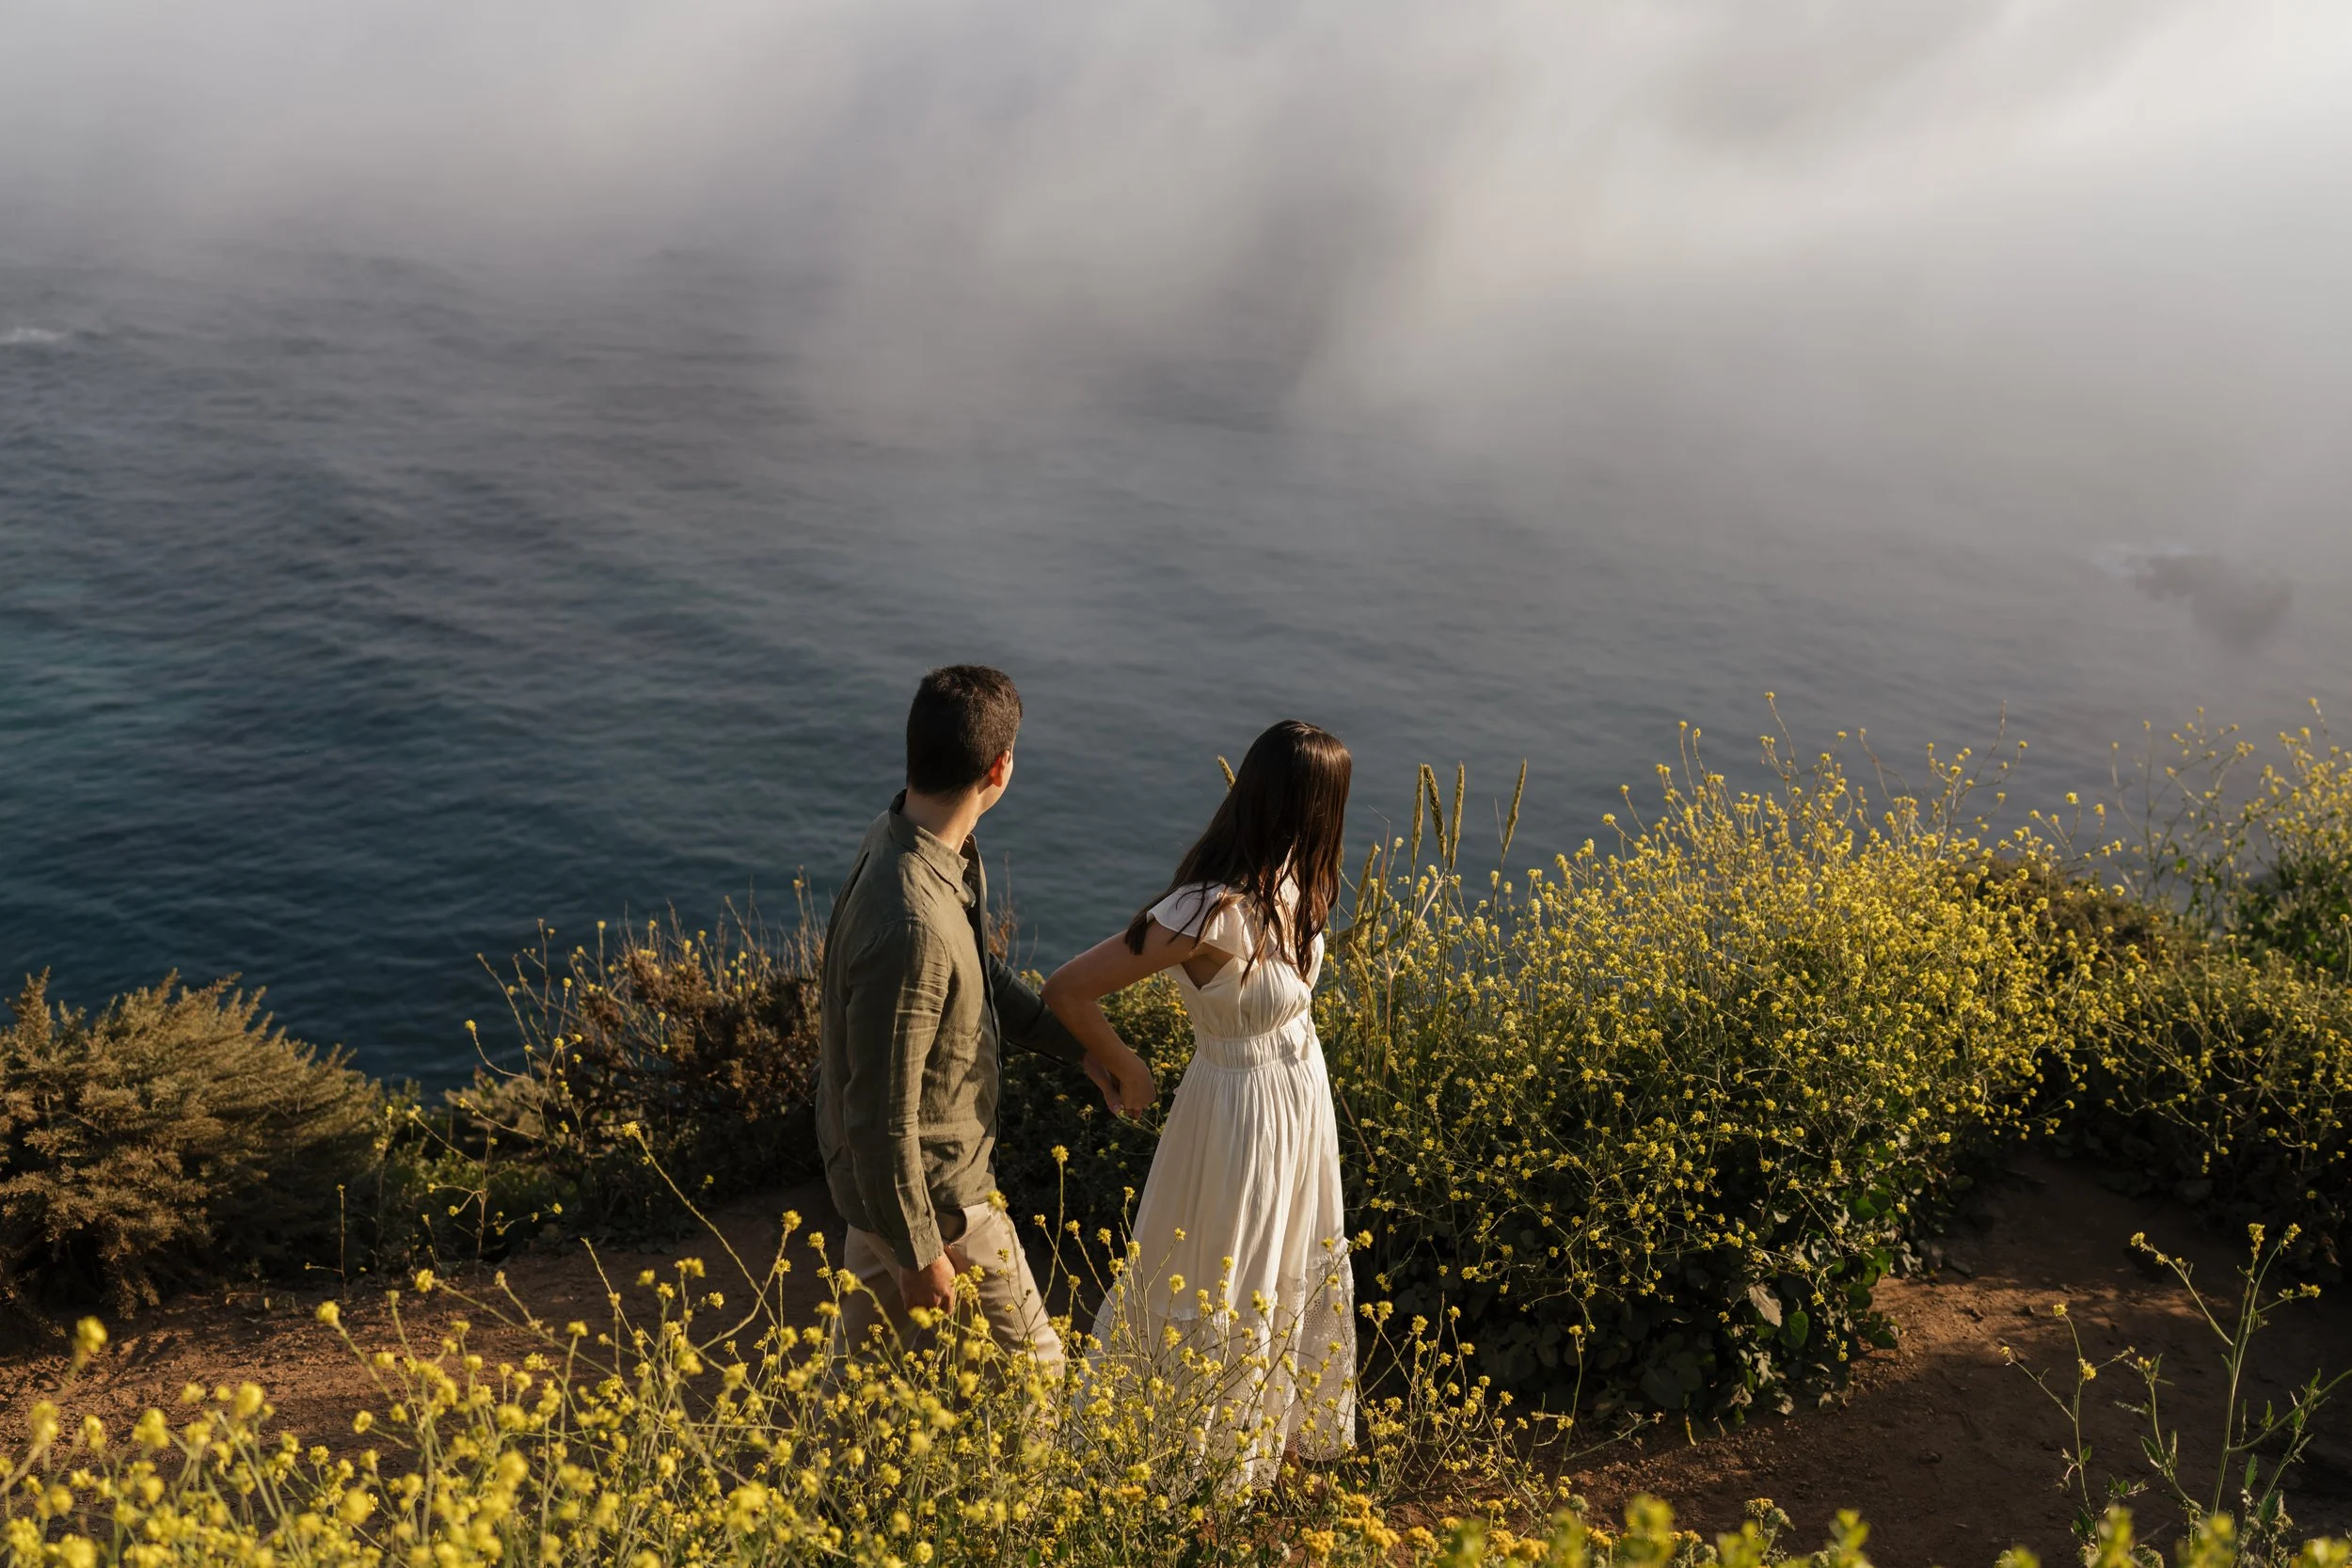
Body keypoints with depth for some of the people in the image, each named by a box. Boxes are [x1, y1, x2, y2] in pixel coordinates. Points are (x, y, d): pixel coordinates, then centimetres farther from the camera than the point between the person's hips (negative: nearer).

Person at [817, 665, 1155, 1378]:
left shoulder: (903, 833, -7)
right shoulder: (912, 924, -37)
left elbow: (978, 972, 10)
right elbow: (883, 1116, -29)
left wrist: (1084, 1047, 7)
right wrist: (919, 1253, -17)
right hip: (934, 1195, -9)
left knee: (863, 1347, 26)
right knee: (1031, 1368, 13)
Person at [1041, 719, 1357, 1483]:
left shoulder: (1290, 881, -11)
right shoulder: (1213, 913, -34)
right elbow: (1067, 990, -28)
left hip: (1302, 1096, 8)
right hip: (1245, 1109, -8)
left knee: (1294, 1273, 27)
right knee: (1217, 1301, 13)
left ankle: (1284, 1423, 52)